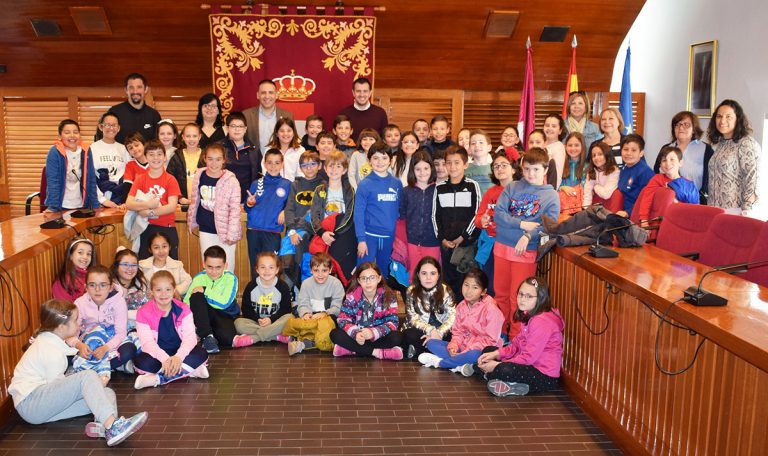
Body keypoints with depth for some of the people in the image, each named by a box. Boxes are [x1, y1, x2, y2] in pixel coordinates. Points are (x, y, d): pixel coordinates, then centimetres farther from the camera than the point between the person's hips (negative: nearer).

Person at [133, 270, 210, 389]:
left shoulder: (183, 309, -6)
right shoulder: (143, 313, -9)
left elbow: (190, 336, -16)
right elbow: (147, 342, -19)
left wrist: (179, 356, -36)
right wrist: (164, 359, -39)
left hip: (179, 352, 1)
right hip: (158, 355, 0)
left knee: (201, 354, -27)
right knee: (141, 361, -32)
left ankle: (159, 378, -27)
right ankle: (191, 370, -27)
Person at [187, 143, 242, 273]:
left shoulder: (231, 180, -15)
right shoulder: (199, 176, -1)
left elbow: (235, 209, -13)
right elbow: (195, 201, 12)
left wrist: (232, 234, -14)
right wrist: (192, 221, 18)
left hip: (224, 230, -4)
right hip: (205, 230, 4)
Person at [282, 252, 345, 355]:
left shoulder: (336, 283, -3)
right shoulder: (306, 283, 6)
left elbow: (337, 308, -7)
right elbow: (303, 304, 1)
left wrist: (325, 313, -25)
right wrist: (305, 313, -22)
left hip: (328, 317, -3)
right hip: (310, 317, 3)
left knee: (326, 324, -41)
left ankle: (303, 344, -40)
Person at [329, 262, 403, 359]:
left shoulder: (388, 296, -10)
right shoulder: (352, 296, -8)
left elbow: (392, 322, -17)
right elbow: (343, 320, -13)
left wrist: (373, 332, -34)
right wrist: (355, 333, -34)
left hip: (378, 337, -1)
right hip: (357, 336, 1)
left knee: (397, 337, -30)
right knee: (335, 334, -24)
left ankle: (351, 349, -24)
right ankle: (377, 352, -26)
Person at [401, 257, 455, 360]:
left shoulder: (446, 291, -4)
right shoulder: (411, 291, -6)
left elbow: (452, 317, -11)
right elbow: (413, 319, -12)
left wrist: (439, 333, -27)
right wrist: (430, 330, -29)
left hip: (441, 331, 2)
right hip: (420, 331, -2)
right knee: (410, 336, -34)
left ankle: (419, 352, -15)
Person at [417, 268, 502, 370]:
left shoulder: (491, 309, -15)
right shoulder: (461, 306, 6)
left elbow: (490, 340, -16)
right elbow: (458, 332, 9)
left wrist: (467, 351, -21)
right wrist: (453, 345, -13)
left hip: (481, 350, -7)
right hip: (463, 346, 7)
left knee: (474, 355, -42)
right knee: (431, 343, -4)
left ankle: (438, 362, -21)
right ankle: (460, 365, -24)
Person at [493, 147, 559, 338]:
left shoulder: (551, 195, -1)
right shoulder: (511, 188, 5)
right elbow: (498, 213, -6)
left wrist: (528, 236, -25)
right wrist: (522, 224, -16)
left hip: (526, 251, -3)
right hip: (502, 247, 3)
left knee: (518, 298, 3)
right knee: (501, 293, 13)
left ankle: (515, 339, 17)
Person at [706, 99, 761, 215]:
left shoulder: (746, 143, -10)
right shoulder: (721, 143, 12)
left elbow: (751, 180, -15)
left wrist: (746, 211, -19)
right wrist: (710, 207, 14)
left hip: (734, 211, -7)